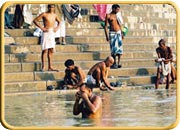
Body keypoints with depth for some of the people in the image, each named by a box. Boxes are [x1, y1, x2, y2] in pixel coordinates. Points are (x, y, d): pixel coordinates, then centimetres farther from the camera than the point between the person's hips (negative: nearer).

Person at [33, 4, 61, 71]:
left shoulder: (54, 15, 12)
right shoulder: (44, 14, -5)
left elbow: (59, 21, 30)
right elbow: (35, 20, -7)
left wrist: (57, 27, 12)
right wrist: (42, 28, -12)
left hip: (52, 33, 6)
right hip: (46, 33, -6)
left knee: (51, 51, 6)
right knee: (45, 50, -7)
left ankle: (50, 67, 8)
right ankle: (43, 66, -4)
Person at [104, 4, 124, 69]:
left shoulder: (118, 15, 10)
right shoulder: (108, 16, -5)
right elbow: (106, 26, -5)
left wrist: (121, 33, 13)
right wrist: (106, 36, -10)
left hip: (119, 32, 4)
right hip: (112, 33, -4)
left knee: (120, 47, -2)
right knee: (114, 48, -4)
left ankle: (118, 63, 1)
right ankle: (114, 63, 5)